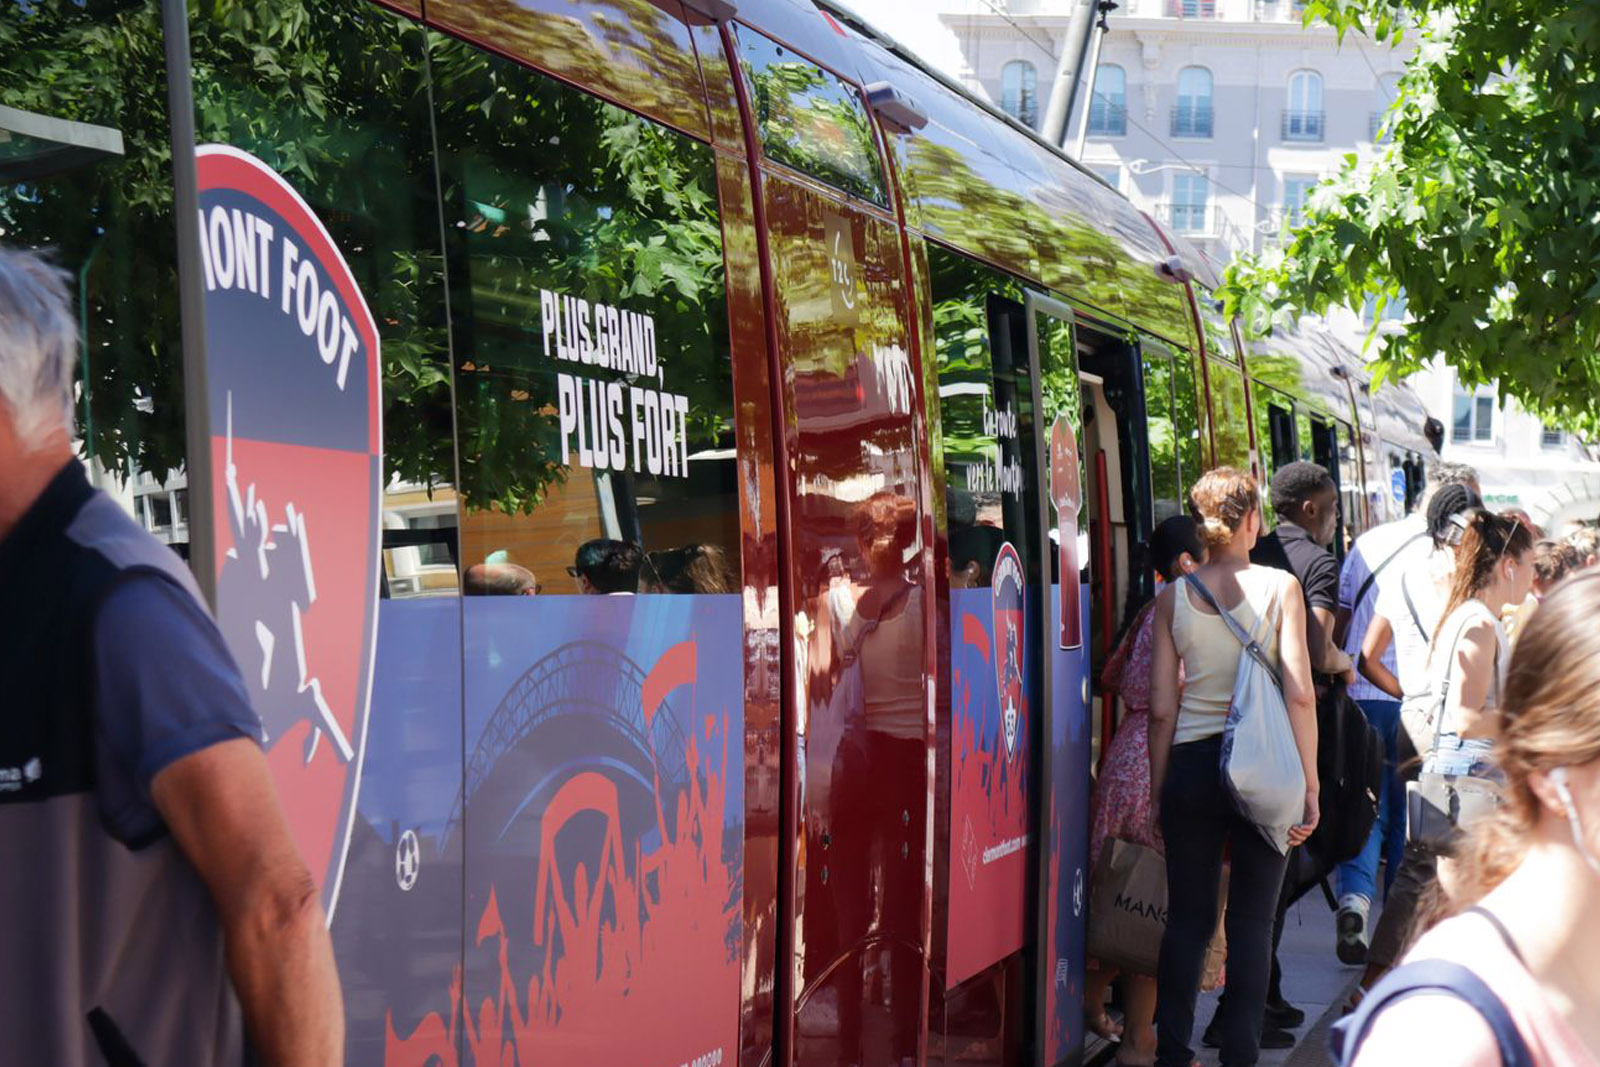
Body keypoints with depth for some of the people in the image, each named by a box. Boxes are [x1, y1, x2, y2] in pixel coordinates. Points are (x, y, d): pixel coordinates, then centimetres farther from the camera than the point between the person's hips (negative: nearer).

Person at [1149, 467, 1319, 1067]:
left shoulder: (1172, 598, 2)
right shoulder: (1279, 587, -4)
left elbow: (1162, 709, 2)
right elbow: (1299, 696, -8)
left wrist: (1158, 790, 10)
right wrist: (1309, 785, -2)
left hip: (1191, 765, 2)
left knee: (1187, 918, 10)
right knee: (1251, 920, 6)